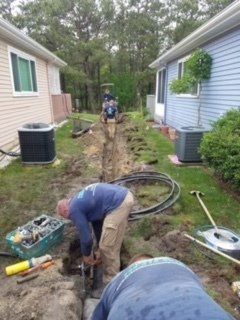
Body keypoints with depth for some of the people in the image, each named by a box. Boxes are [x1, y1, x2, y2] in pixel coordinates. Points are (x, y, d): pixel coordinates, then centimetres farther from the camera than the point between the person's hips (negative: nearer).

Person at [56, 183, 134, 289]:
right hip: (125, 195, 10)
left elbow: (86, 237, 3)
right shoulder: (80, 201, 26)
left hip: (118, 204, -10)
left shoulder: (74, 210, 0)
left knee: (108, 247, 4)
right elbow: (97, 222, 32)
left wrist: (86, 255, 23)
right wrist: (100, 248, 37)